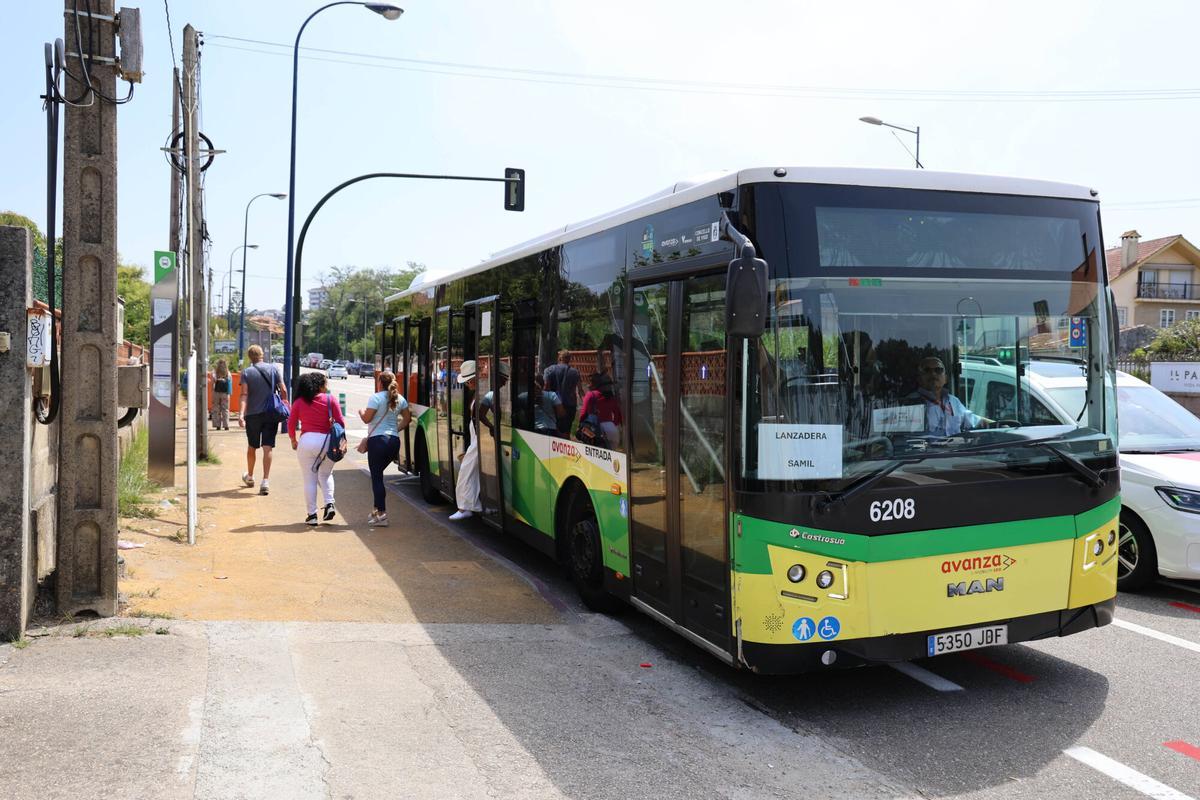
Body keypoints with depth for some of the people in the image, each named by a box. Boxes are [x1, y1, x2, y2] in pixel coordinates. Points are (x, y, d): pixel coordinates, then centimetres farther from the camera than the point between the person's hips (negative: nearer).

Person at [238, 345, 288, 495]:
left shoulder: (246, 372, -4)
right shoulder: (273, 369, 0)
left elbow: (244, 395, -13)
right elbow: (283, 390, -1)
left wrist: (241, 415, -18)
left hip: (253, 415, 0)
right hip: (271, 413, 0)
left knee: (251, 447, 17)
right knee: (267, 448, -2)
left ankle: (249, 477, 36)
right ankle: (265, 481, -12)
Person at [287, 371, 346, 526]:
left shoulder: (299, 402, 3)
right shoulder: (330, 400, 0)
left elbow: (291, 424, 5)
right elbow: (341, 423, -3)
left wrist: (293, 441, 20)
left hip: (307, 441, 0)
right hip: (327, 441, 0)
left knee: (310, 479, 7)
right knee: (326, 475, 22)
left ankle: (312, 515, 6)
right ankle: (329, 504, 3)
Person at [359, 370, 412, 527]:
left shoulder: (376, 398, -9)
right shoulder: (400, 399, 10)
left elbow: (367, 419, -9)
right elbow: (407, 419, 14)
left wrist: (361, 412, 11)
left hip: (377, 439, -6)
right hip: (394, 440, 6)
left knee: (376, 477, -2)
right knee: (378, 474, 20)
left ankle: (382, 514, -8)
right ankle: (377, 509, 21)